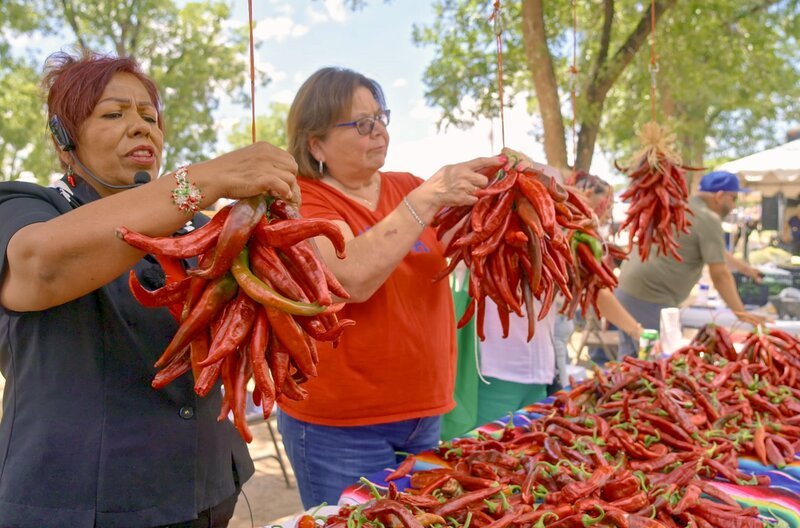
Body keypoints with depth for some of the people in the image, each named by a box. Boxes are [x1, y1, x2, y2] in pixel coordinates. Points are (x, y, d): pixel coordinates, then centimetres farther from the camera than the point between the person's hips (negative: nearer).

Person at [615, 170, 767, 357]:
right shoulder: (709, 219, -11)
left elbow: (714, 251, 33)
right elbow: (720, 275, -10)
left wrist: (744, 267, 41)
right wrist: (741, 313, -2)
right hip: (650, 299, -10)